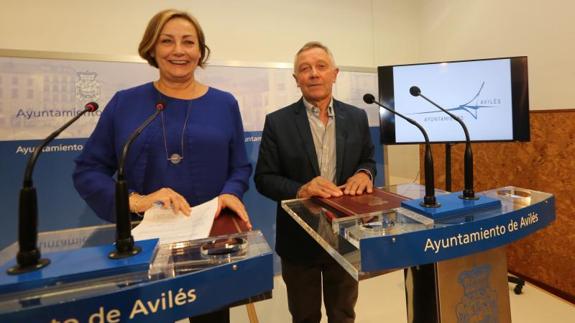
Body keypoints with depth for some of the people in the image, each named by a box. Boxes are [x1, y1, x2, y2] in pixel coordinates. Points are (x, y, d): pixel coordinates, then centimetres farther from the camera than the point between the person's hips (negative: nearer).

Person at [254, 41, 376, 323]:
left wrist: (363, 173, -15)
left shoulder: (357, 117, 1)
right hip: (299, 239, -2)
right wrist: (300, 190, -26)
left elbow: (368, 160, 9)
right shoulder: (277, 122, -8)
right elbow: (264, 178, -8)